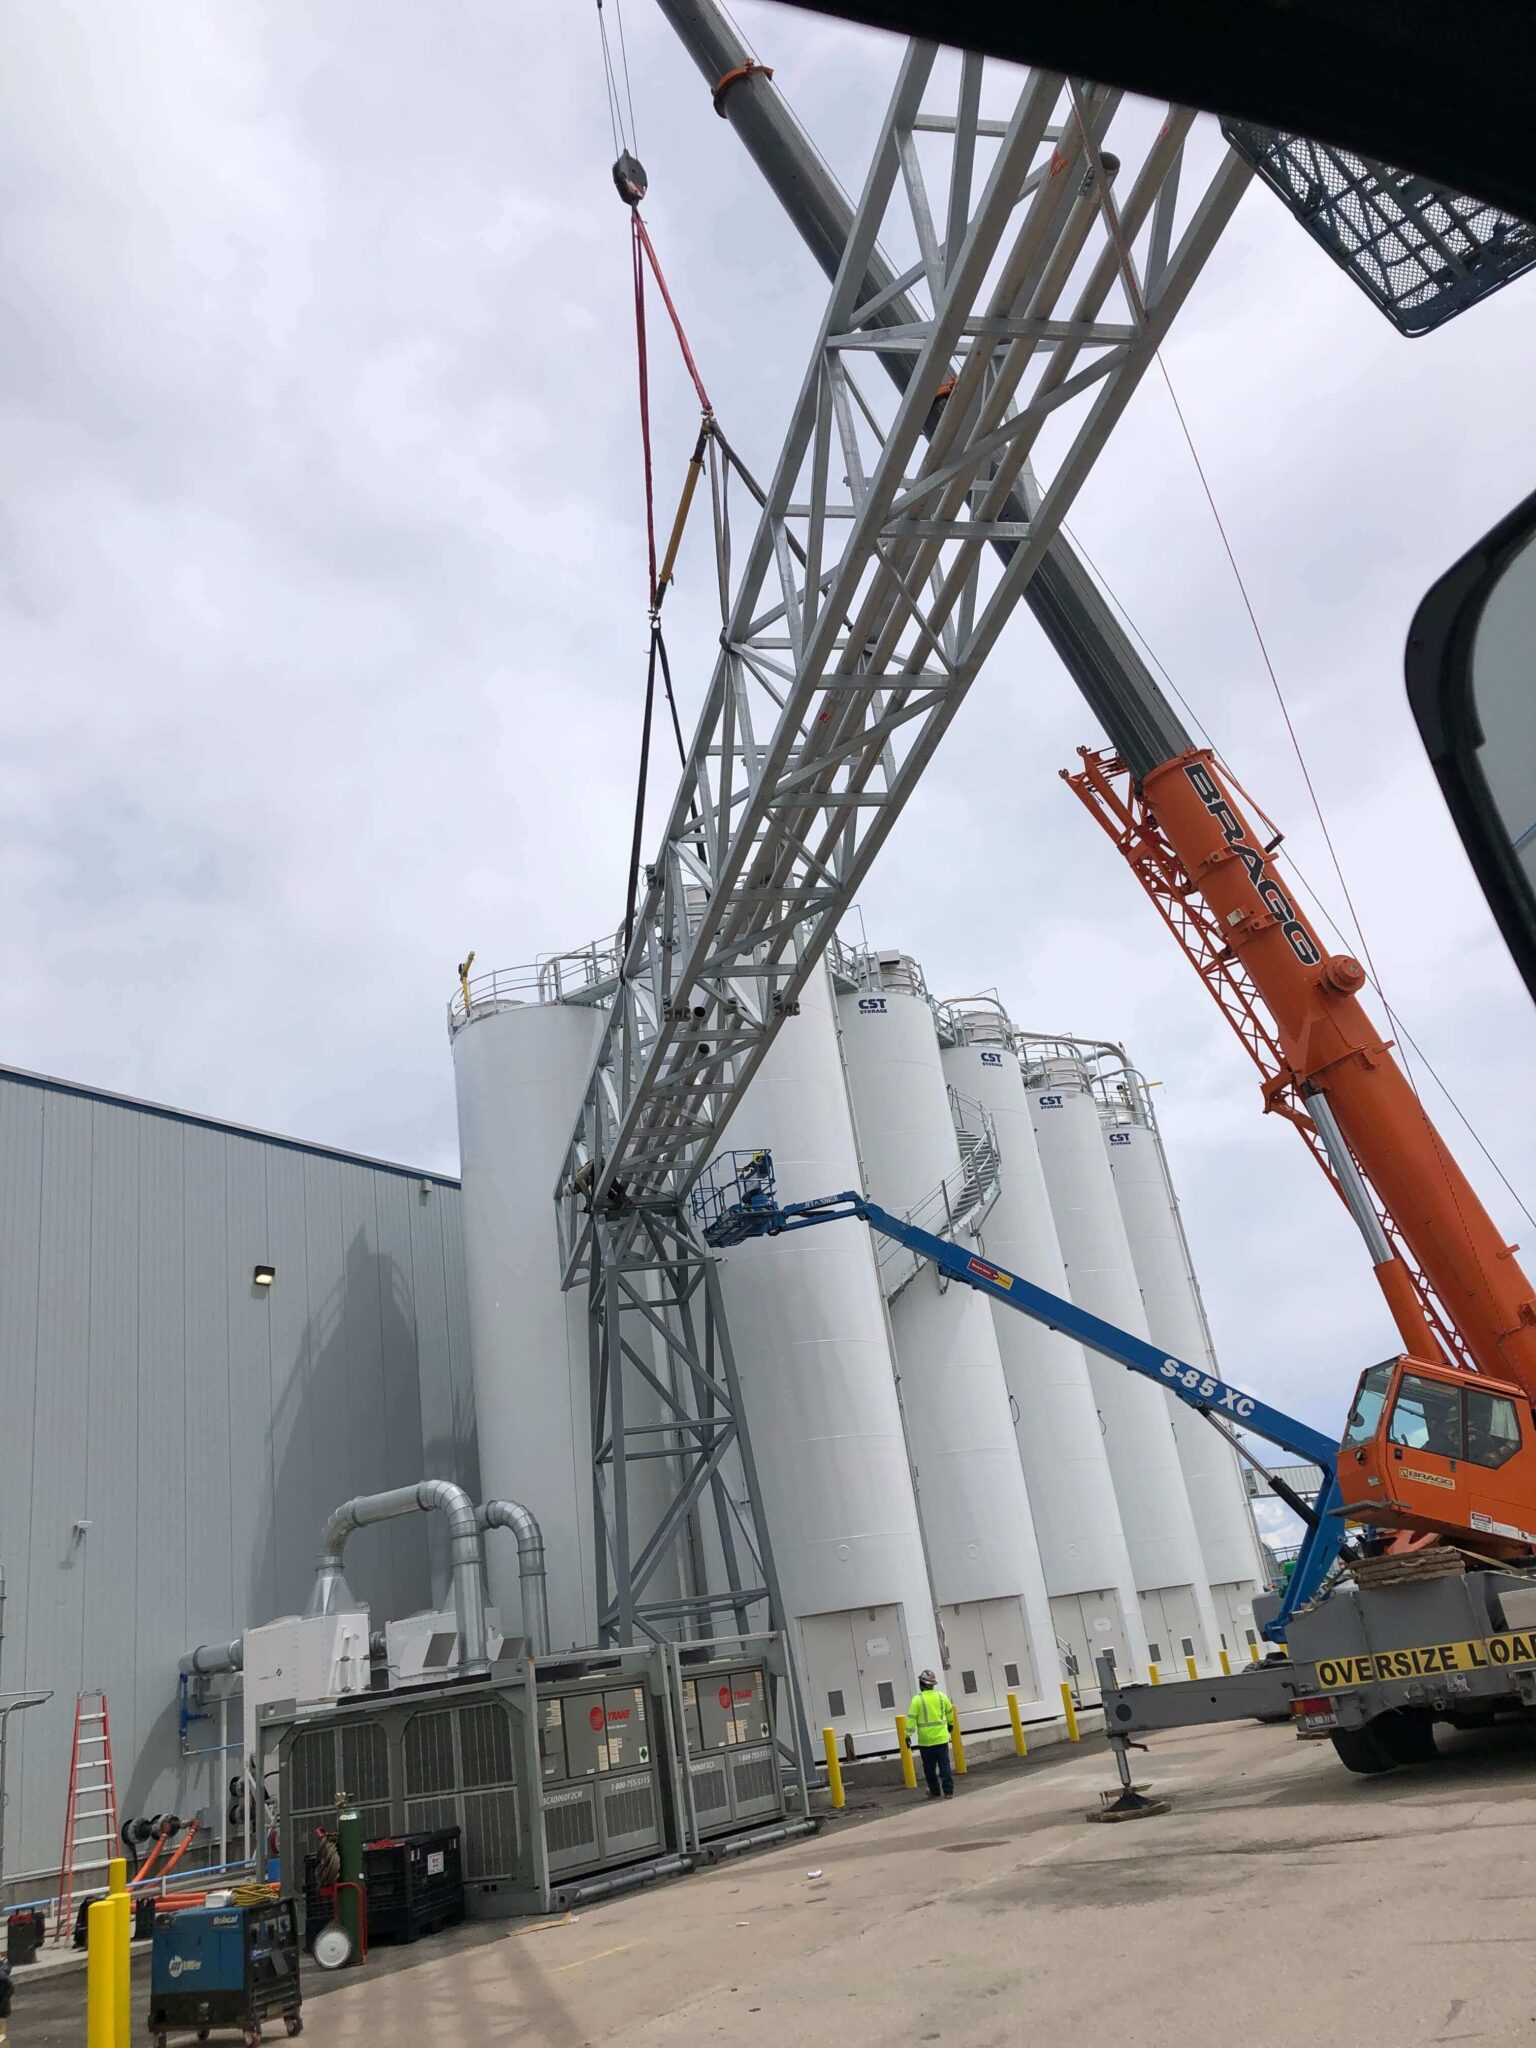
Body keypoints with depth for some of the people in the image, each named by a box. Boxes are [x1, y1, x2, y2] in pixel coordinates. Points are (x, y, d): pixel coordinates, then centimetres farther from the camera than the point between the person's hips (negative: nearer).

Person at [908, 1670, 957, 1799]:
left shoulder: (917, 1699, -10)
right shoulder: (941, 1696, 2)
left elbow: (911, 1719, -12)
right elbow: (950, 1712, 18)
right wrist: (950, 1724, 36)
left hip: (925, 1740, -3)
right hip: (941, 1738, 3)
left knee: (929, 1768, 11)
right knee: (944, 1765, 6)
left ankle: (934, 1792, 19)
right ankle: (948, 1791, 2)